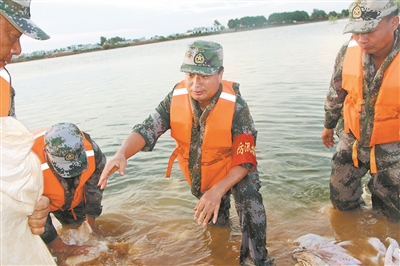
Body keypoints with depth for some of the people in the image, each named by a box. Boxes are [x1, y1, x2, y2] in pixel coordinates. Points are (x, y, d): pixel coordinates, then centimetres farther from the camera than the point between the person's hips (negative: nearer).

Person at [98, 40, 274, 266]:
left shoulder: (236, 107, -33)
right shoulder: (176, 98, -24)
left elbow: (244, 160, -31)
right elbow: (148, 130, -27)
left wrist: (218, 190, -46)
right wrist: (122, 153, -49)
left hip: (234, 170, -3)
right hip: (199, 172, 4)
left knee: (250, 199, -33)